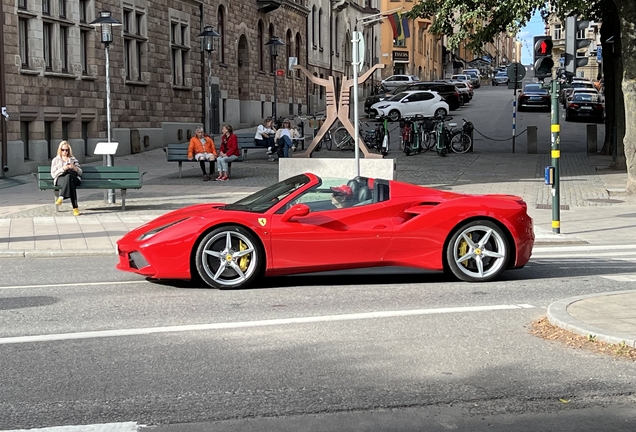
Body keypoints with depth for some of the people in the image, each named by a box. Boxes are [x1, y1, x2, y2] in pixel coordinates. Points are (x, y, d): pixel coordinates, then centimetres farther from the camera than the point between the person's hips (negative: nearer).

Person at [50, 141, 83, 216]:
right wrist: (62, 169, -7)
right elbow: (53, 174, 10)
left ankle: (61, 197, -55)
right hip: (60, 178, -1)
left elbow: (80, 172, 19)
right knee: (70, 184, -40)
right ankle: (75, 207, -54)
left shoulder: (73, 159, 28)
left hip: (74, 178, 1)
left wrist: (74, 168, -3)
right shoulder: (55, 160, 24)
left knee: (68, 176, -41)